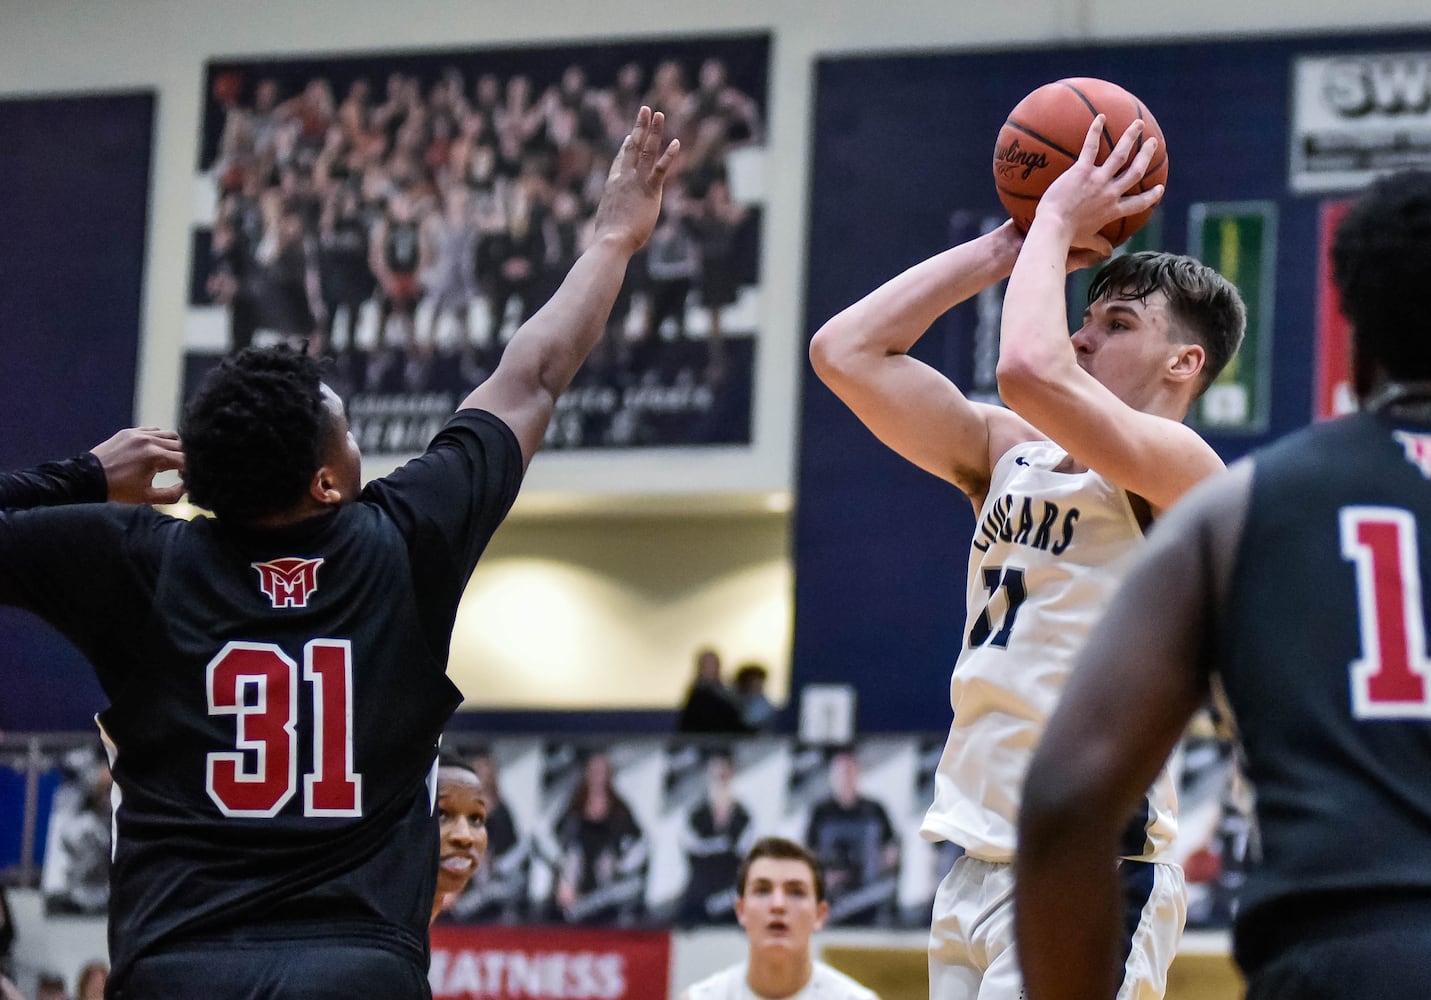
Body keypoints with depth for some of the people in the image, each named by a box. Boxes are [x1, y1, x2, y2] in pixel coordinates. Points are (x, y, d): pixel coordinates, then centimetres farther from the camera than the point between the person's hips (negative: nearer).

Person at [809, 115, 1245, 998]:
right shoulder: (1011, 453, 15)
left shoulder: (1181, 470, -9)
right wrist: (1007, 248, 9)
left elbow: (1032, 370, -26)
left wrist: (1059, 220, -9)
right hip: (978, 868, 8)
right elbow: (847, 353, 11)